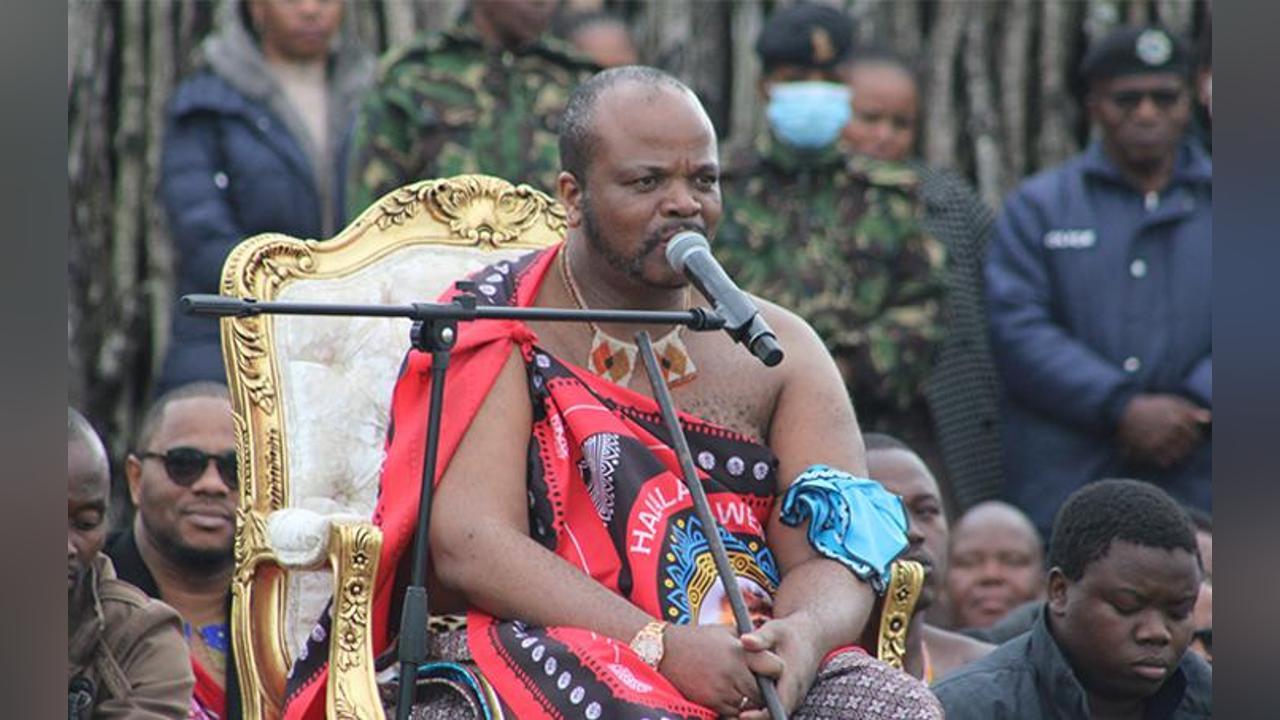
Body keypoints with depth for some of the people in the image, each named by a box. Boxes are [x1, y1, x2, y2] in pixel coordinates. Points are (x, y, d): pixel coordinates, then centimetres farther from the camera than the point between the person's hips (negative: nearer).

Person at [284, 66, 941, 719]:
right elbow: (469, 544, -12)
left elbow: (835, 556, 4)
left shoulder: (778, 351, 14)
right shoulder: (494, 339, 2)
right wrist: (662, 647, -24)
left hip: (745, 663, 5)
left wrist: (803, 637, -22)